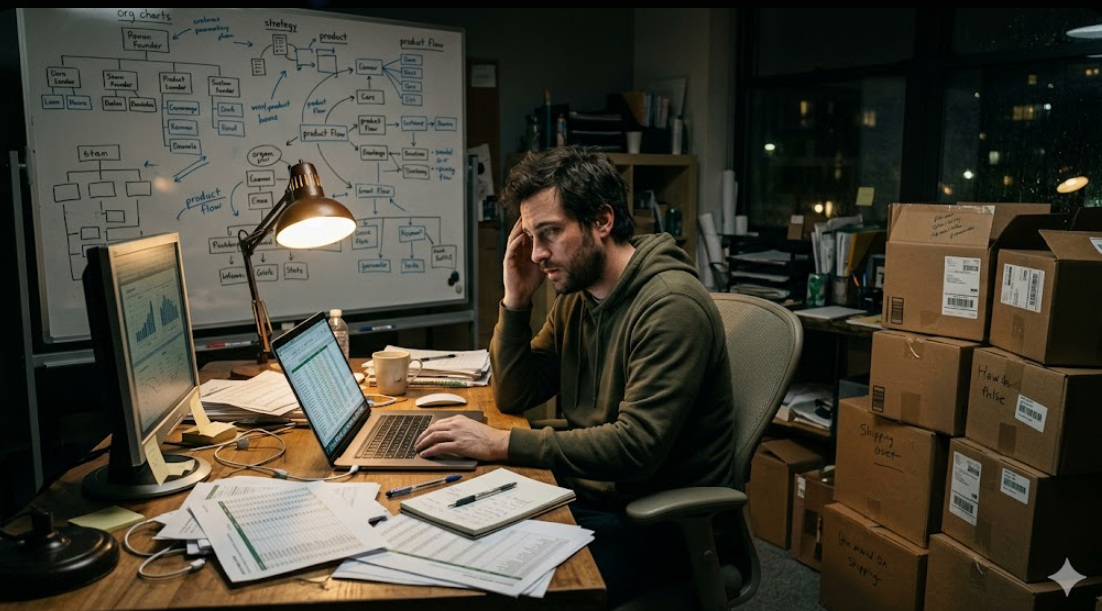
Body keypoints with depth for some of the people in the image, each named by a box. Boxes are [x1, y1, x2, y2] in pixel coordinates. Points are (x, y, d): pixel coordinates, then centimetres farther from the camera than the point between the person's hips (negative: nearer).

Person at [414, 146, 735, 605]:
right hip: (586, 494, 7)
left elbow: (637, 448, -28)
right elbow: (514, 398, 9)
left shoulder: (671, 305, -21)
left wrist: (503, 444, -26)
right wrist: (516, 301, -4)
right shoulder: (576, 295, 5)